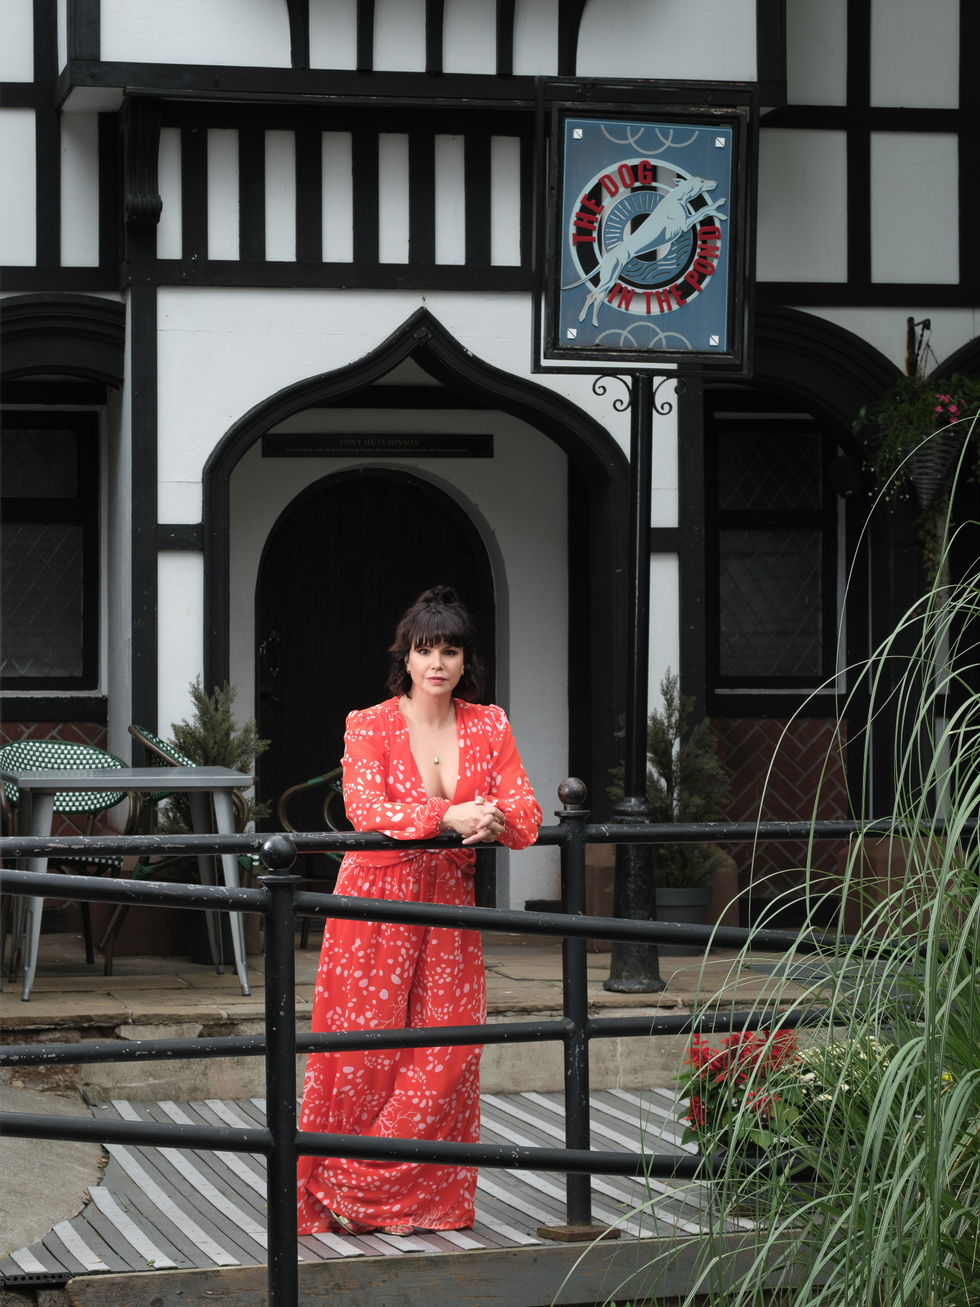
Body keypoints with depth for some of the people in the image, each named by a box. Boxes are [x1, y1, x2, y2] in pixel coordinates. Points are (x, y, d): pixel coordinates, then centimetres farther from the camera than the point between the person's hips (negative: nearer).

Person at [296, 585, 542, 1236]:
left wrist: (494, 817, -22)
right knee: (367, 1046, -4)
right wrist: (448, 817, -30)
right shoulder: (370, 726, -6)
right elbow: (366, 810, -20)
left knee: (448, 1049, -4)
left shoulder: (488, 726, 6)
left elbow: (526, 813, 1)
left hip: (449, 906, 4)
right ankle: (331, 1200, 6)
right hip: (378, 902, -4)